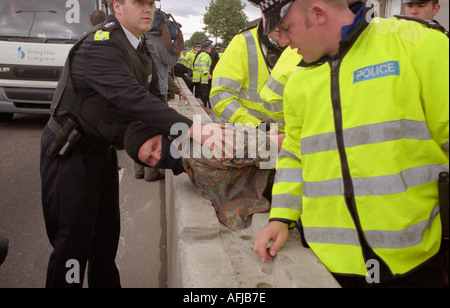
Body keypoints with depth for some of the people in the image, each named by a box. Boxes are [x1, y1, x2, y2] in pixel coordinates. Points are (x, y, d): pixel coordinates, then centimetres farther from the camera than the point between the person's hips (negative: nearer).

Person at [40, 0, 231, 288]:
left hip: (103, 150, 9)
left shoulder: (142, 51, 7)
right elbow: (132, 98, -38)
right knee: (73, 242, -2)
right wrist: (191, 129, -46)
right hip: (70, 153, -8)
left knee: (107, 233, 18)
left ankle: (106, 283, 34)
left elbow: (154, 100, 4)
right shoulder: (100, 46, -23)